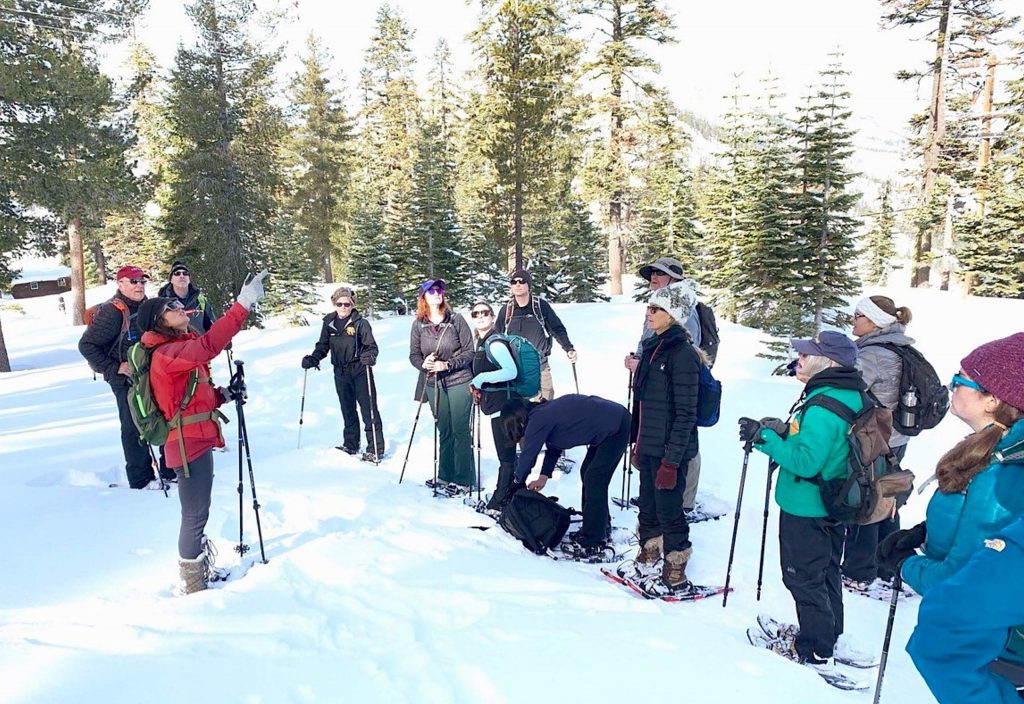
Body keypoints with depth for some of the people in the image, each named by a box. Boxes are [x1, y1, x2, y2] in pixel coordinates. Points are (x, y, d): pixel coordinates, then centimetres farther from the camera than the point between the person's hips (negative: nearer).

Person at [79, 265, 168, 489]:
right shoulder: (112, 312, -15)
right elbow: (86, 345, -14)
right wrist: (114, 369, -16)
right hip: (127, 380, -8)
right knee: (134, 428, -2)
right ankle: (141, 480, 9)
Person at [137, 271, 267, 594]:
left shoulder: (182, 348, 15)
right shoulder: (167, 353, -17)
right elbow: (210, 345, -37)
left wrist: (223, 395, 1)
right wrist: (243, 304, -41)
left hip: (198, 440, 10)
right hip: (188, 444, -10)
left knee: (198, 513, 21)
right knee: (195, 515, 1)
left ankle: (201, 572, 37)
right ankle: (193, 585, 16)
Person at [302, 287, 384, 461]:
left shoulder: (361, 323, -7)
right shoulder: (329, 323, 5)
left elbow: (372, 346, -9)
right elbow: (322, 346, 13)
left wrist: (369, 356, -30)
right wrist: (312, 359, -3)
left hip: (360, 372, -5)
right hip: (341, 374, 5)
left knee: (369, 410, -4)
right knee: (348, 411, 16)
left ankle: (375, 450, 2)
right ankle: (350, 445, 31)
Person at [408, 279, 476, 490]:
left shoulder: (456, 320, -5)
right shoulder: (418, 325, 4)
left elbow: (469, 351, -4)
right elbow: (413, 355, 9)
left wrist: (448, 365, -16)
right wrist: (423, 363, -13)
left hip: (459, 383, -3)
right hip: (433, 385, 3)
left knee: (460, 431, -1)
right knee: (444, 432, 13)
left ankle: (464, 480, 9)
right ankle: (446, 476, 26)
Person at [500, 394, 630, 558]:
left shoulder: (538, 420, -17)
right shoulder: (545, 411, 10)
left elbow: (528, 455, -8)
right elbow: (553, 448, 21)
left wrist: (517, 483, 8)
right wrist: (544, 476, 17)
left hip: (615, 428, -10)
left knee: (593, 481, -8)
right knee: (587, 473, 17)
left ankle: (594, 543, -1)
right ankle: (601, 527, 30)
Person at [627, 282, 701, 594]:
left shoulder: (682, 354, -16)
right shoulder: (651, 347, 9)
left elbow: (685, 414, -17)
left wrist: (671, 460, -18)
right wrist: (636, 442, 17)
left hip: (669, 450, -8)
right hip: (648, 447, 8)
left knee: (668, 512, 5)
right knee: (648, 508, 18)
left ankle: (676, 577, 21)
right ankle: (647, 562, 35)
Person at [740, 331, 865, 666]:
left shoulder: (823, 408, -28)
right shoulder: (849, 396, 2)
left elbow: (805, 461, -31)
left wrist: (764, 437, -24)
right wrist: (782, 432, 1)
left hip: (806, 509, -10)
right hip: (832, 505, 10)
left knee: (803, 576, 7)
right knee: (825, 572, 24)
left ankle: (814, 650, 21)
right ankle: (828, 634, 41)